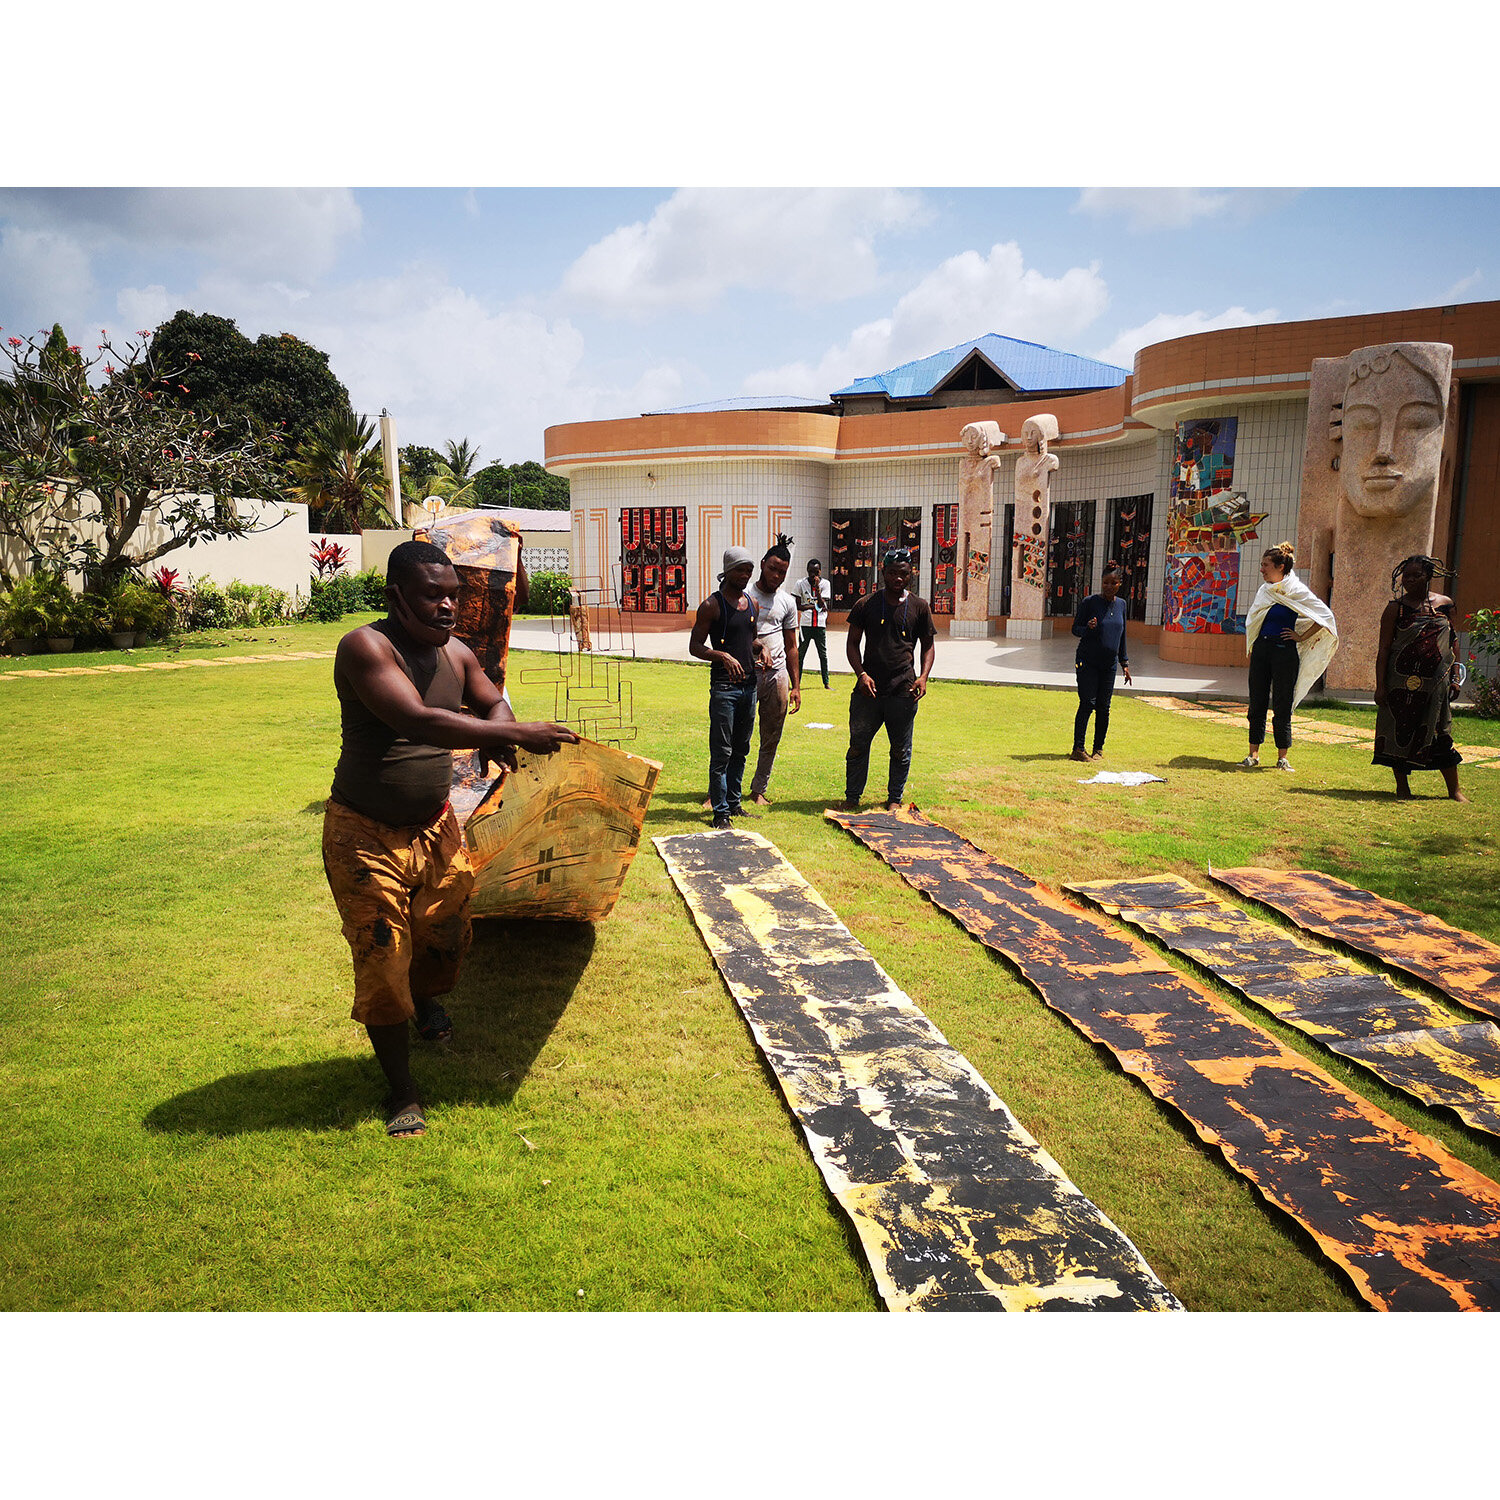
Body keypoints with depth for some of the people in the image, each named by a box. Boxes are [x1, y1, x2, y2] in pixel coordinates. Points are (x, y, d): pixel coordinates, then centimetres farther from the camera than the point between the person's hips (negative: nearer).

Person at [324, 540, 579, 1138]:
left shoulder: (457, 653, 0)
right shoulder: (365, 647, -21)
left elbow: (494, 704, 16)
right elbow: (418, 721, -34)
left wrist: (498, 733, -9)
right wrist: (514, 734, -38)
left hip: (435, 825, 6)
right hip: (365, 835, -5)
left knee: (445, 934, 16)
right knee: (382, 961, -1)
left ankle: (427, 998, 53)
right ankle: (401, 1090, 18)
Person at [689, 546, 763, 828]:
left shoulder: (752, 604, 13)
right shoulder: (712, 605, -6)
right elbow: (695, 647, -7)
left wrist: (761, 649, 6)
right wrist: (723, 655, -23)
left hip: (749, 684, 7)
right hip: (724, 686, -7)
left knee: (741, 750, 13)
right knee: (722, 752, -4)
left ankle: (734, 803, 23)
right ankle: (720, 812, 1)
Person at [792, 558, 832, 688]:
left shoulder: (825, 584, 2)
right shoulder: (800, 583, 1)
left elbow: (822, 604, -8)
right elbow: (798, 606, -1)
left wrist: (817, 587, -16)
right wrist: (815, 606, -10)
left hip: (820, 625, 1)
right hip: (805, 624, -1)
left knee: (823, 654, 5)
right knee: (800, 654, 1)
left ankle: (826, 683, 12)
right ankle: (796, 682, 7)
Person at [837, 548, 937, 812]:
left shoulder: (919, 607, 5)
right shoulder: (866, 604, 5)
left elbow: (928, 645, 12)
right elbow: (853, 643, 7)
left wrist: (923, 676, -4)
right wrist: (861, 673, -8)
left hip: (903, 691, 0)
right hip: (868, 689, 0)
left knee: (901, 751, 8)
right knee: (858, 745, 5)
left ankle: (894, 799, 23)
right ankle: (852, 798, 18)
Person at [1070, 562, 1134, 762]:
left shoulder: (1121, 604, 9)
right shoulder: (1090, 602, -6)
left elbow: (1122, 635, 18)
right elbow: (1075, 628, -3)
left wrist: (1124, 663, 17)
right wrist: (1088, 629, -25)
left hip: (1109, 664, 4)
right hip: (1087, 661, -4)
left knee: (1103, 707, 3)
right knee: (1087, 704, -11)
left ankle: (1098, 749, 13)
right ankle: (1078, 749, -6)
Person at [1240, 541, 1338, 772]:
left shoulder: (1297, 591, -7)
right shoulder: (1264, 590, 11)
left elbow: (1325, 616, -7)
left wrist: (1302, 637, -6)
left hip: (1284, 651, -6)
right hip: (1261, 649, 6)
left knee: (1281, 706, 0)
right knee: (1257, 703, 5)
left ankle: (1282, 757, 9)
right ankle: (1253, 754, 10)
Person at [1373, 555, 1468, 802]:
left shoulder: (1445, 604, 8)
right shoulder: (1396, 608, -1)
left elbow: (1453, 642, 15)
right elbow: (1384, 649, -3)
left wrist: (1455, 677, 8)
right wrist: (1380, 685, -8)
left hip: (1436, 682, 2)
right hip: (1402, 682, -2)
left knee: (1441, 735, 3)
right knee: (1400, 730, 1)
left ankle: (1454, 789, 12)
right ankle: (1402, 785, 15)